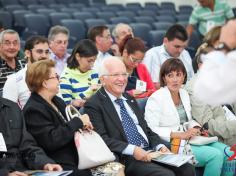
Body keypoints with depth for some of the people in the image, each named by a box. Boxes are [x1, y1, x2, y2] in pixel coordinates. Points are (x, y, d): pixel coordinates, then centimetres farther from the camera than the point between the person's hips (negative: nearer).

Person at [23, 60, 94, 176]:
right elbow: (51, 140, -21)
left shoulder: (57, 101, 14)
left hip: (76, 159, 8)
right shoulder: (33, 110, -12)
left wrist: (83, 125, 1)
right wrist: (78, 122, -14)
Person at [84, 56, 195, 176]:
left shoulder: (129, 99, 21)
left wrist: (160, 146, 3)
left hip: (150, 152, 7)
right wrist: (132, 150, -24)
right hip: (125, 159, -7)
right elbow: (102, 139, -14)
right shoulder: (93, 105, -4)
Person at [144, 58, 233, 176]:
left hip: (189, 139, 8)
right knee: (215, 155, -22)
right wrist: (180, 134, -21)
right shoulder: (156, 98, -10)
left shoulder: (184, 93, 13)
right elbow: (151, 130, -17)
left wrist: (196, 128, 3)